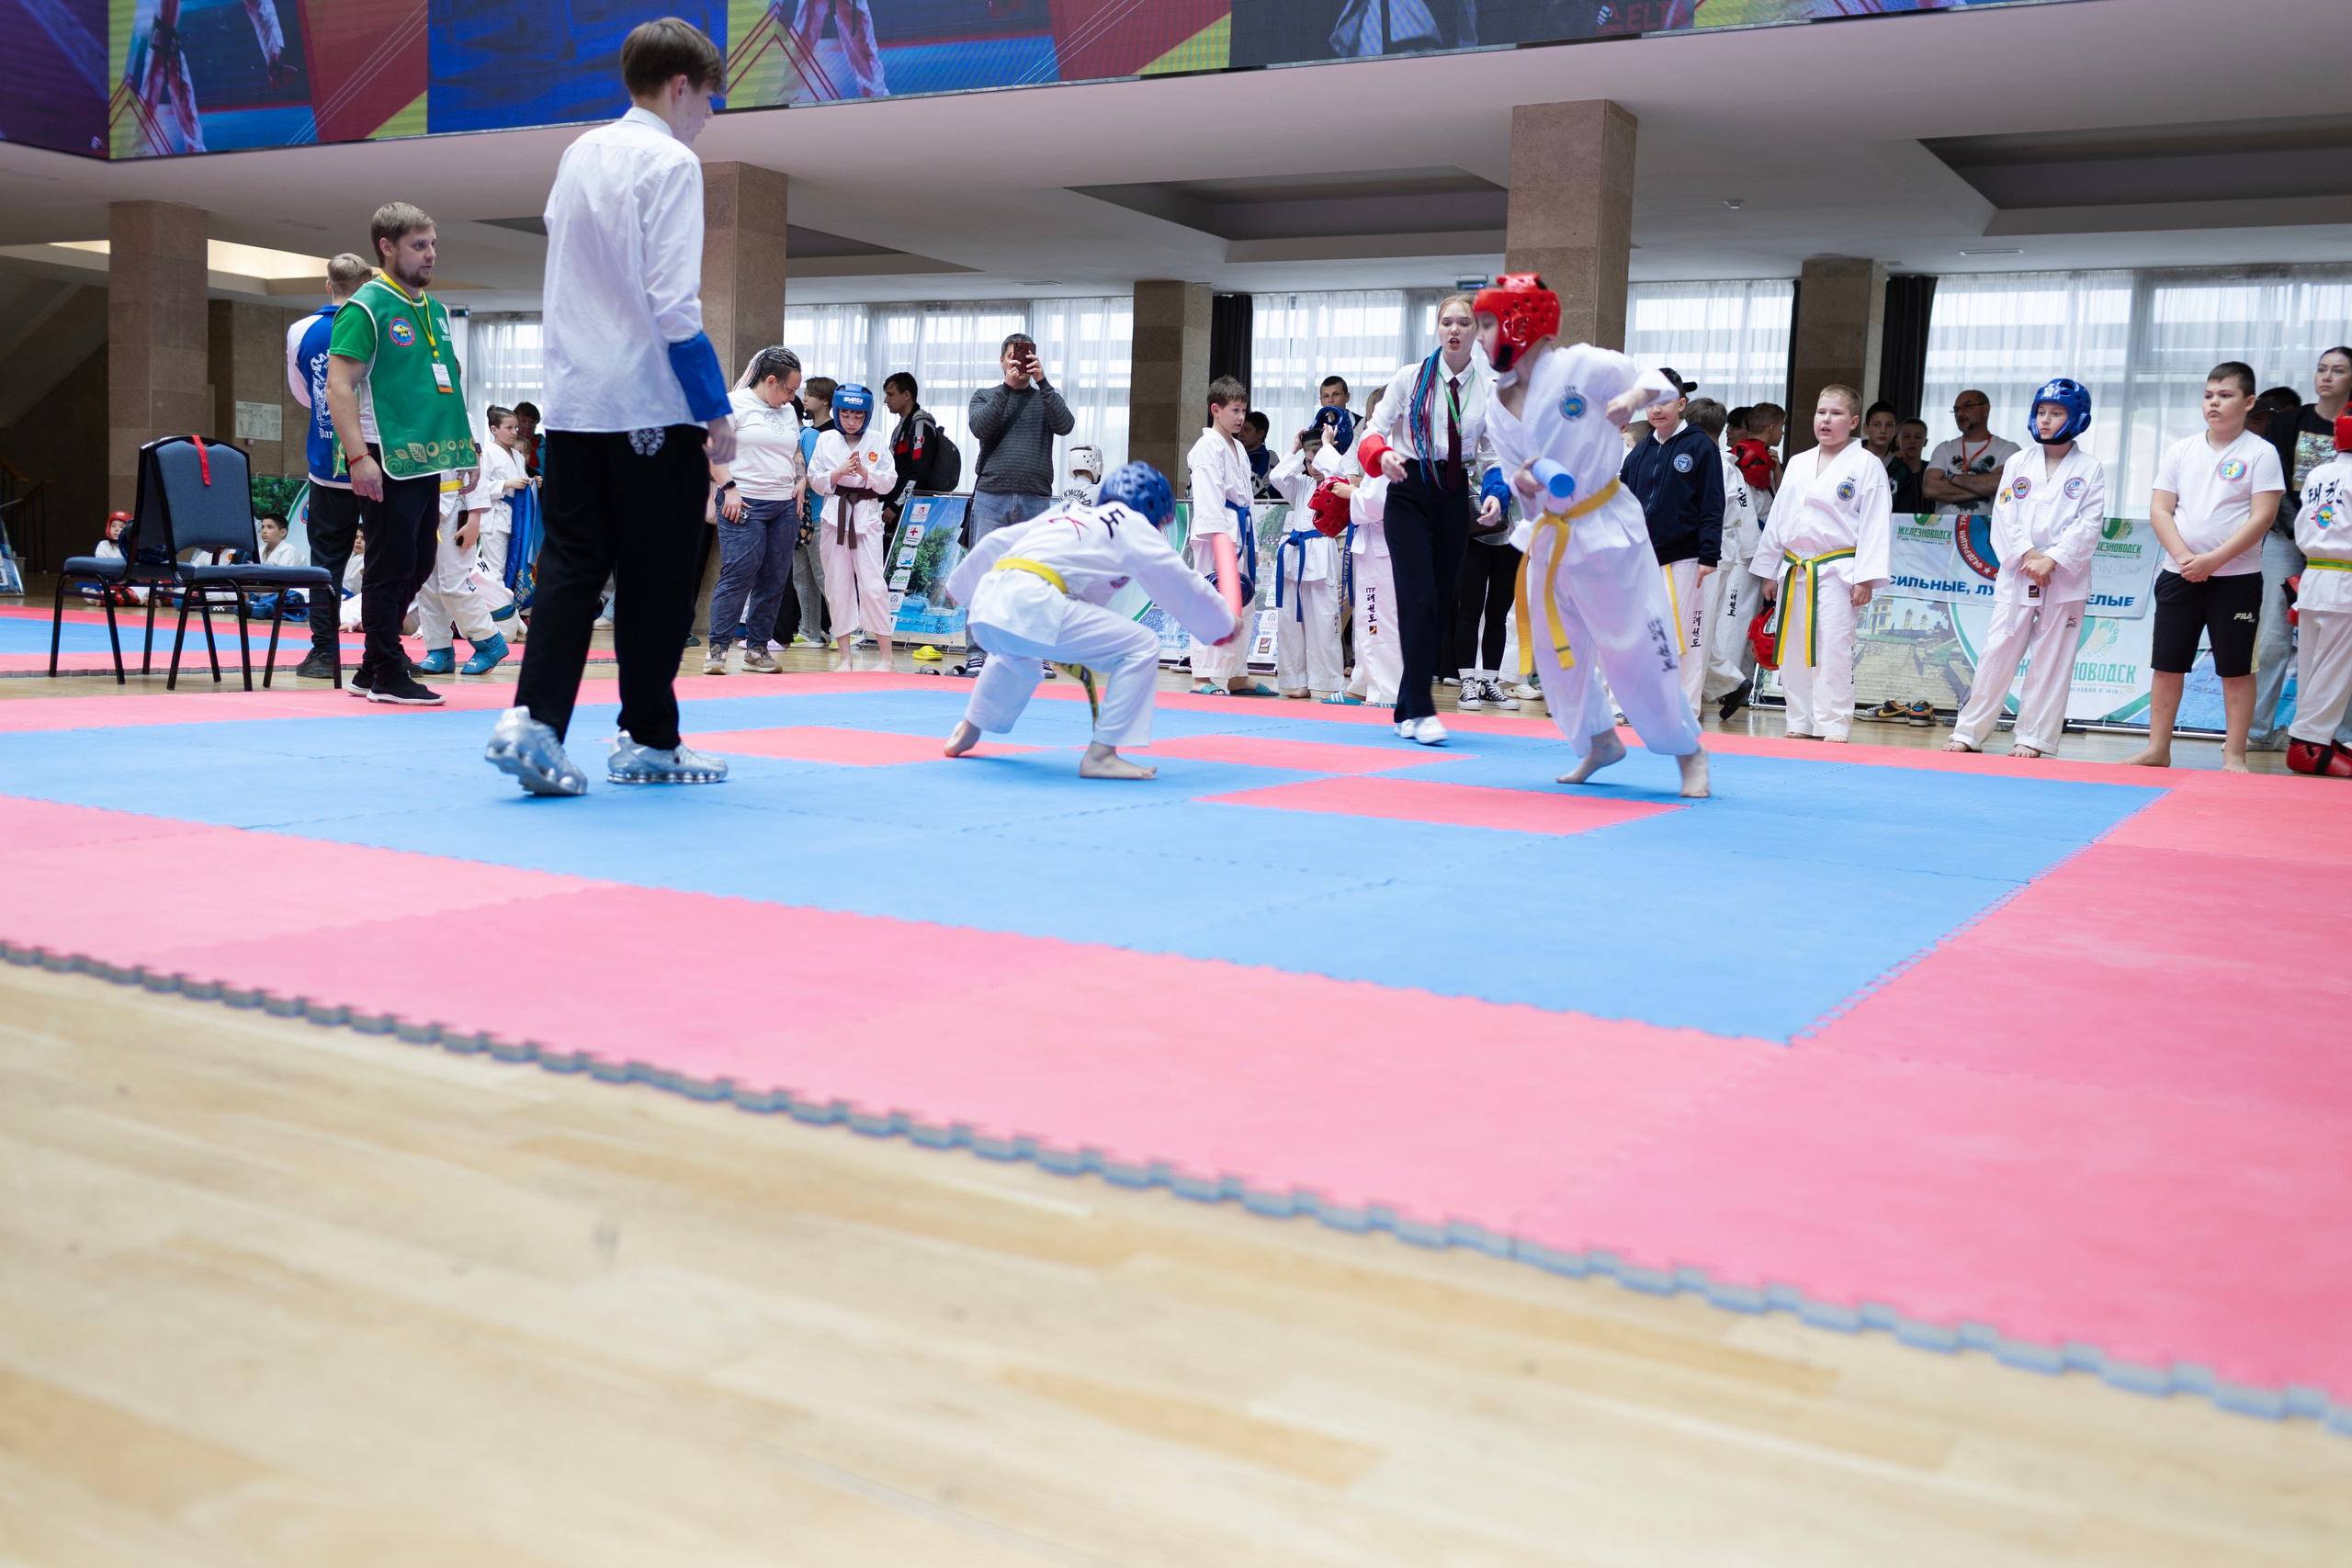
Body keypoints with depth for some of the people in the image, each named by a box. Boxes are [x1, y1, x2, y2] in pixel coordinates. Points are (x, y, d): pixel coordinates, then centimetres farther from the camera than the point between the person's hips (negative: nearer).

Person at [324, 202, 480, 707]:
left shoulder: (435, 310, 15)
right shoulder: (366, 307, -8)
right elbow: (339, 386, -14)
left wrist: (467, 447, 18)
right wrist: (358, 457, -22)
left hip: (426, 459, 8)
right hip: (386, 461, -8)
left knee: (419, 564, 13)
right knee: (391, 567, -3)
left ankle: (371, 671, 24)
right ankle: (388, 676, 7)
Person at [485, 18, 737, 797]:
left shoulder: (580, 154, 13)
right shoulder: (671, 164, -10)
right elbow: (675, 307, -17)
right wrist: (717, 410, -13)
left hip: (574, 400, 7)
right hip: (652, 406, -7)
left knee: (571, 564, 7)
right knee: (657, 578, 4)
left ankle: (532, 721, -6)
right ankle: (647, 740, 13)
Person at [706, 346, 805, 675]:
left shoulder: (789, 411, 17)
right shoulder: (735, 404, -4)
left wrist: (802, 480, 10)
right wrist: (729, 487, -14)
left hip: (785, 506, 7)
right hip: (744, 505, -7)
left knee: (775, 579, 5)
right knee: (738, 574, -12)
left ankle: (757, 648, 13)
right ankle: (717, 647, -4)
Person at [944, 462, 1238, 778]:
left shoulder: (1067, 514, 30)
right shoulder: (1132, 524, 12)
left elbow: (997, 541, 34)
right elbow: (1183, 585, 14)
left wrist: (961, 585, 48)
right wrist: (1226, 622, 30)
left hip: (987, 603, 8)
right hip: (1031, 606, -8)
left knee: (1020, 655, 42)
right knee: (1142, 646, -1)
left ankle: (968, 732, 50)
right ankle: (1100, 756, -4)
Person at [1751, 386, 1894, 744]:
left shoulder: (1866, 465, -2)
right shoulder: (1797, 464, 14)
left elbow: (1875, 525, -7)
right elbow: (1778, 518, 17)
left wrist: (1865, 578, -13)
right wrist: (1769, 571, 14)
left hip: (1837, 570, -5)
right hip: (1794, 571, 6)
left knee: (1833, 649, -9)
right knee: (1793, 648, 7)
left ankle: (1834, 726, -2)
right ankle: (1801, 724, 16)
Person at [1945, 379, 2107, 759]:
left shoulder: (2090, 469, 2)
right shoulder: (2018, 463, 8)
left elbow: (2088, 526, -6)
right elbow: (2004, 517, 0)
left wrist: (2051, 560, -16)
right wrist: (2027, 555, -13)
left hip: (2065, 579, -1)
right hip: (2016, 576, 2)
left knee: (2050, 662, 2)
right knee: (1997, 653, 1)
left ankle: (2033, 738, 9)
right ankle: (1969, 731, 6)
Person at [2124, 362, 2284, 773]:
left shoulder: (2260, 453, -3)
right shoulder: (2180, 450, 7)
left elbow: (2262, 517, -10)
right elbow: (2160, 509, 2)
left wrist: (2214, 560, -18)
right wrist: (2184, 557, -12)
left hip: (2236, 578, -3)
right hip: (2178, 574, 3)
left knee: (2236, 669, 2)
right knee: (2167, 664, 6)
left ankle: (2234, 755, 9)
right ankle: (2157, 748, 15)